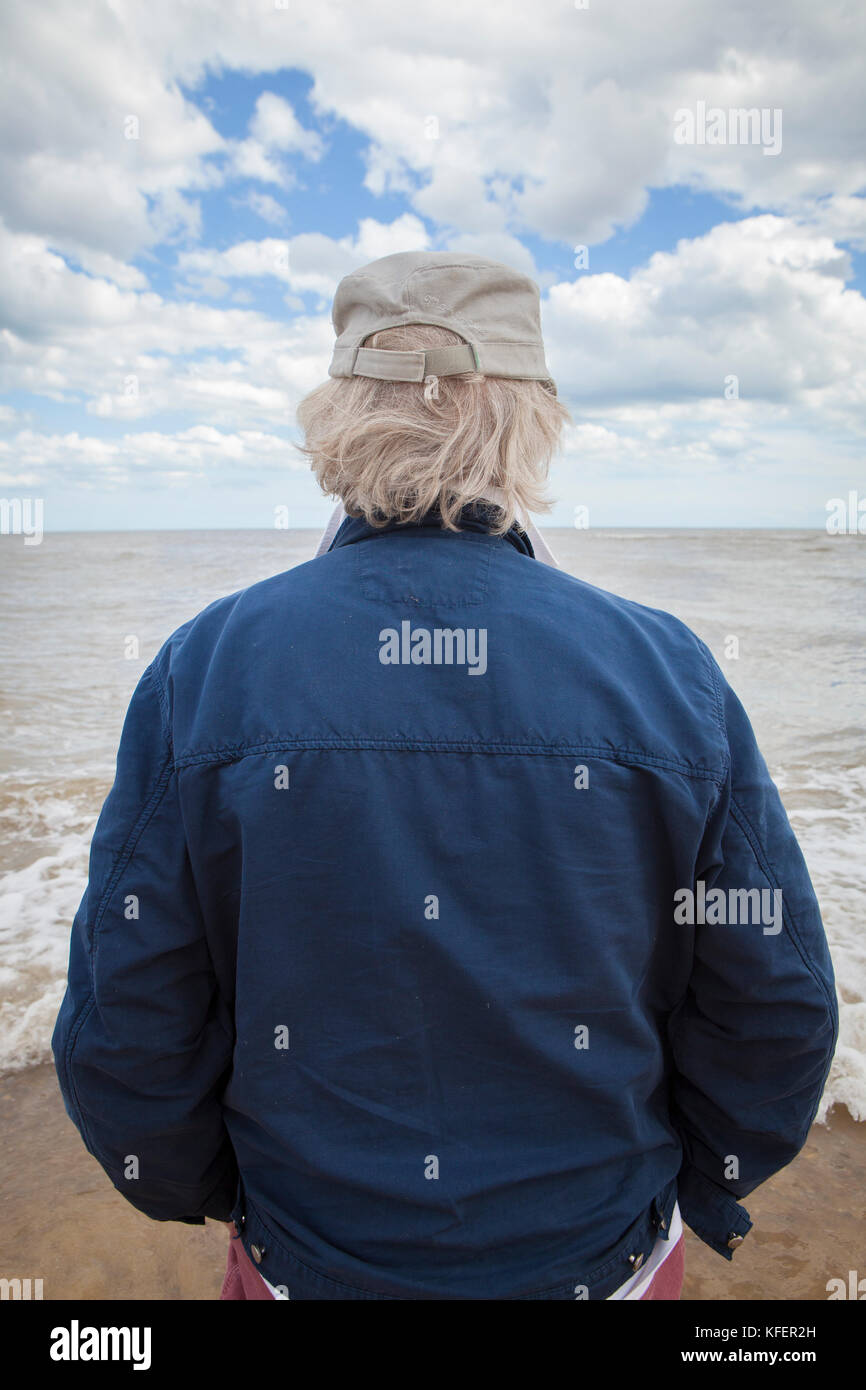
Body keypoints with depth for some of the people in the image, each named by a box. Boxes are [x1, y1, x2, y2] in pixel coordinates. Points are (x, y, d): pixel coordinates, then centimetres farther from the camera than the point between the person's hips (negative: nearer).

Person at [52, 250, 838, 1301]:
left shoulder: (199, 672, -17)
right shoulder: (671, 674, -16)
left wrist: (208, 1195, 8)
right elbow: (775, 1013, -8)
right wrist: (696, 1187, 10)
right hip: (605, 1258, 1)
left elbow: (126, 1028, -11)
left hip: (306, 1257, 1)